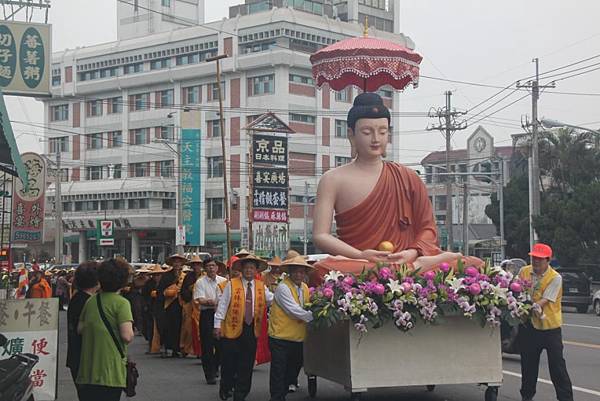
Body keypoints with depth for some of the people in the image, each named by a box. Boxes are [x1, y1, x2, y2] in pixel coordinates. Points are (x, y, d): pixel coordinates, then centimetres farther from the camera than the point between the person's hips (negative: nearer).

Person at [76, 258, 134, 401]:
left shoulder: (90, 301, 7)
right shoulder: (121, 303, -11)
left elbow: (80, 329, 15)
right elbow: (127, 336, -20)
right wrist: (131, 331, 1)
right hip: (111, 371, -6)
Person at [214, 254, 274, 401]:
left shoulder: (261, 287, 9)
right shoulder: (231, 284, -2)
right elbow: (222, 305, -3)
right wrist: (218, 325, -6)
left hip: (252, 330, 3)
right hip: (233, 328, -3)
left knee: (246, 365, 6)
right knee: (229, 363, 4)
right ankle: (225, 389, 27)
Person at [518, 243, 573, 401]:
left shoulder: (555, 278, -11)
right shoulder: (524, 272, 2)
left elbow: (545, 301, -19)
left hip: (550, 326, -4)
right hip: (528, 325, 4)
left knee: (557, 364, -2)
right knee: (528, 363, 12)